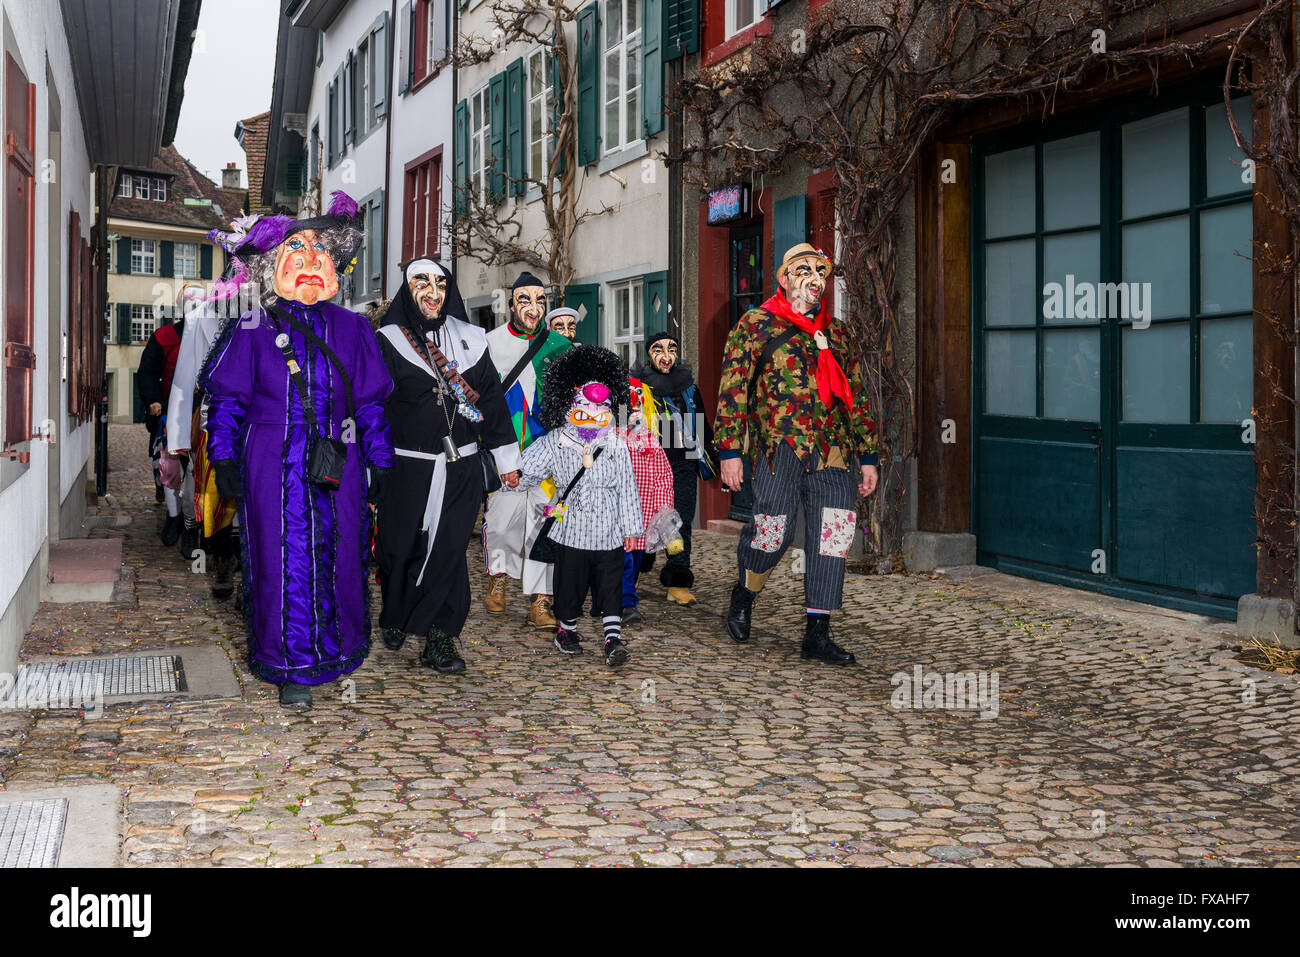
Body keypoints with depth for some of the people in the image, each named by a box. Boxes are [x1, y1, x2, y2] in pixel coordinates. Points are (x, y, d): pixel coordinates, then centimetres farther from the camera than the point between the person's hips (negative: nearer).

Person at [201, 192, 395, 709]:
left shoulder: (352, 330, 10)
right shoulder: (253, 329, 3)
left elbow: (371, 404, 11)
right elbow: (226, 399, 4)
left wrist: (380, 463, 8)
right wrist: (224, 458, -2)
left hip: (337, 467, 2)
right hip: (273, 467, -2)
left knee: (339, 558, 6)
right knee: (284, 562, -1)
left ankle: (336, 649, 26)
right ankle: (294, 669, 8)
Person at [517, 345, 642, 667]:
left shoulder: (616, 444, 0)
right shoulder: (554, 442, -3)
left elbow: (627, 488, 4)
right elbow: (527, 471, 3)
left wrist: (632, 527, 4)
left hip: (609, 532, 0)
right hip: (571, 529, 0)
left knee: (610, 585, 0)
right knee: (570, 583, 11)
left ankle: (614, 636, 2)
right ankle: (567, 628, 30)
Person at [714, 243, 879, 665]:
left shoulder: (837, 333, 19)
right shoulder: (756, 324, 5)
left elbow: (856, 397, 22)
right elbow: (732, 389, -1)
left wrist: (867, 457, 17)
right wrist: (729, 450, -9)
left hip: (833, 453, 5)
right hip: (779, 446, -4)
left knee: (832, 538, -2)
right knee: (773, 530, -9)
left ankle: (817, 634, 6)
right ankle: (744, 595, 23)